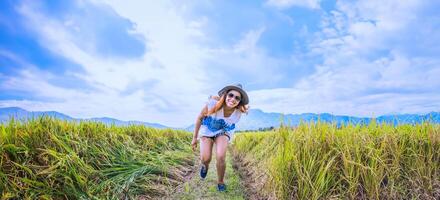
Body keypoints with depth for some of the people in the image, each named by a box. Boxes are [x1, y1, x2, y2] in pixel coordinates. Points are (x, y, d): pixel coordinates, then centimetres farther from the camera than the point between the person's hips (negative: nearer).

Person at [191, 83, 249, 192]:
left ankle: (220, 182, 11)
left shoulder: (239, 111, -27)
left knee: (220, 157, -20)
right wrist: (194, 137, -10)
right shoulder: (213, 103, -33)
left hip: (223, 132, 1)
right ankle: (205, 165, 28)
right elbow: (199, 118, -16)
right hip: (207, 130, -1)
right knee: (205, 159, -13)